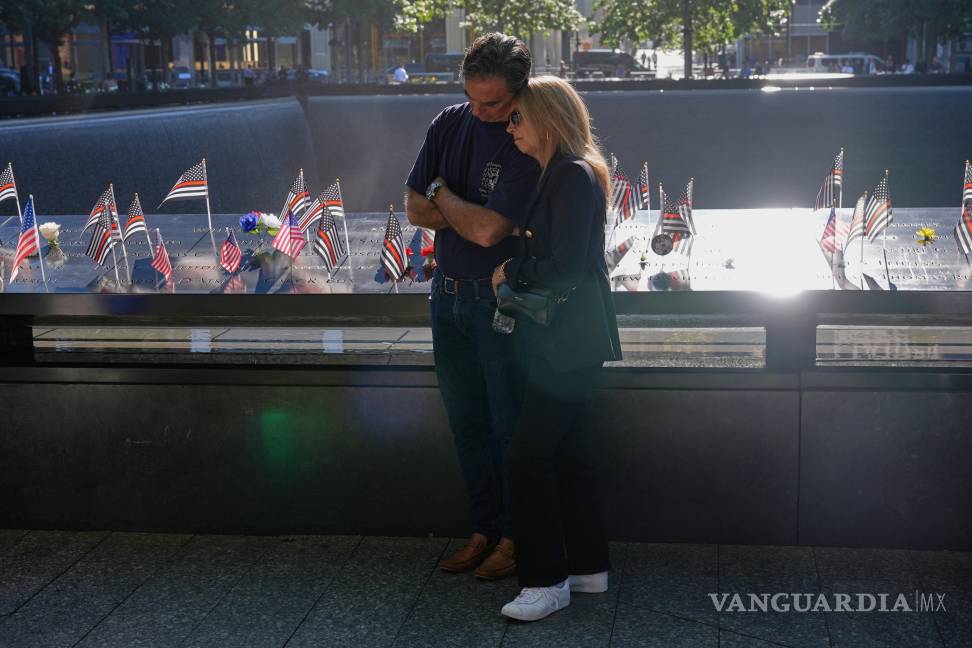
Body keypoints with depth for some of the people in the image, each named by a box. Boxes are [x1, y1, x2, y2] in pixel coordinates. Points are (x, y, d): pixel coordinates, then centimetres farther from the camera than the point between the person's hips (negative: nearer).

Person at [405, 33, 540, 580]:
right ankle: (484, 530, 25)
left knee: (509, 425, 3)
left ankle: (515, 536, 17)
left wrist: (443, 194, -6)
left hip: (500, 298, -6)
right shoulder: (449, 124, 4)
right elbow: (415, 208, 4)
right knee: (467, 422, 13)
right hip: (449, 292, 7)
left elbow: (488, 230, -24)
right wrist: (470, 218, -13)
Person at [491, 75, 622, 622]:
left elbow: (565, 268, -21)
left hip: (569, 342, -10)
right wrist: (518, 269, 5)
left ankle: (546, 581, 2)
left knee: (531, 455, -7)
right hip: (565, 338, 10)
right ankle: (589, 566, 25)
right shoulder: (561, 173, 14)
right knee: (570, 448, 15)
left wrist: (511, 273, -8)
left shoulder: (573, 176, -16)